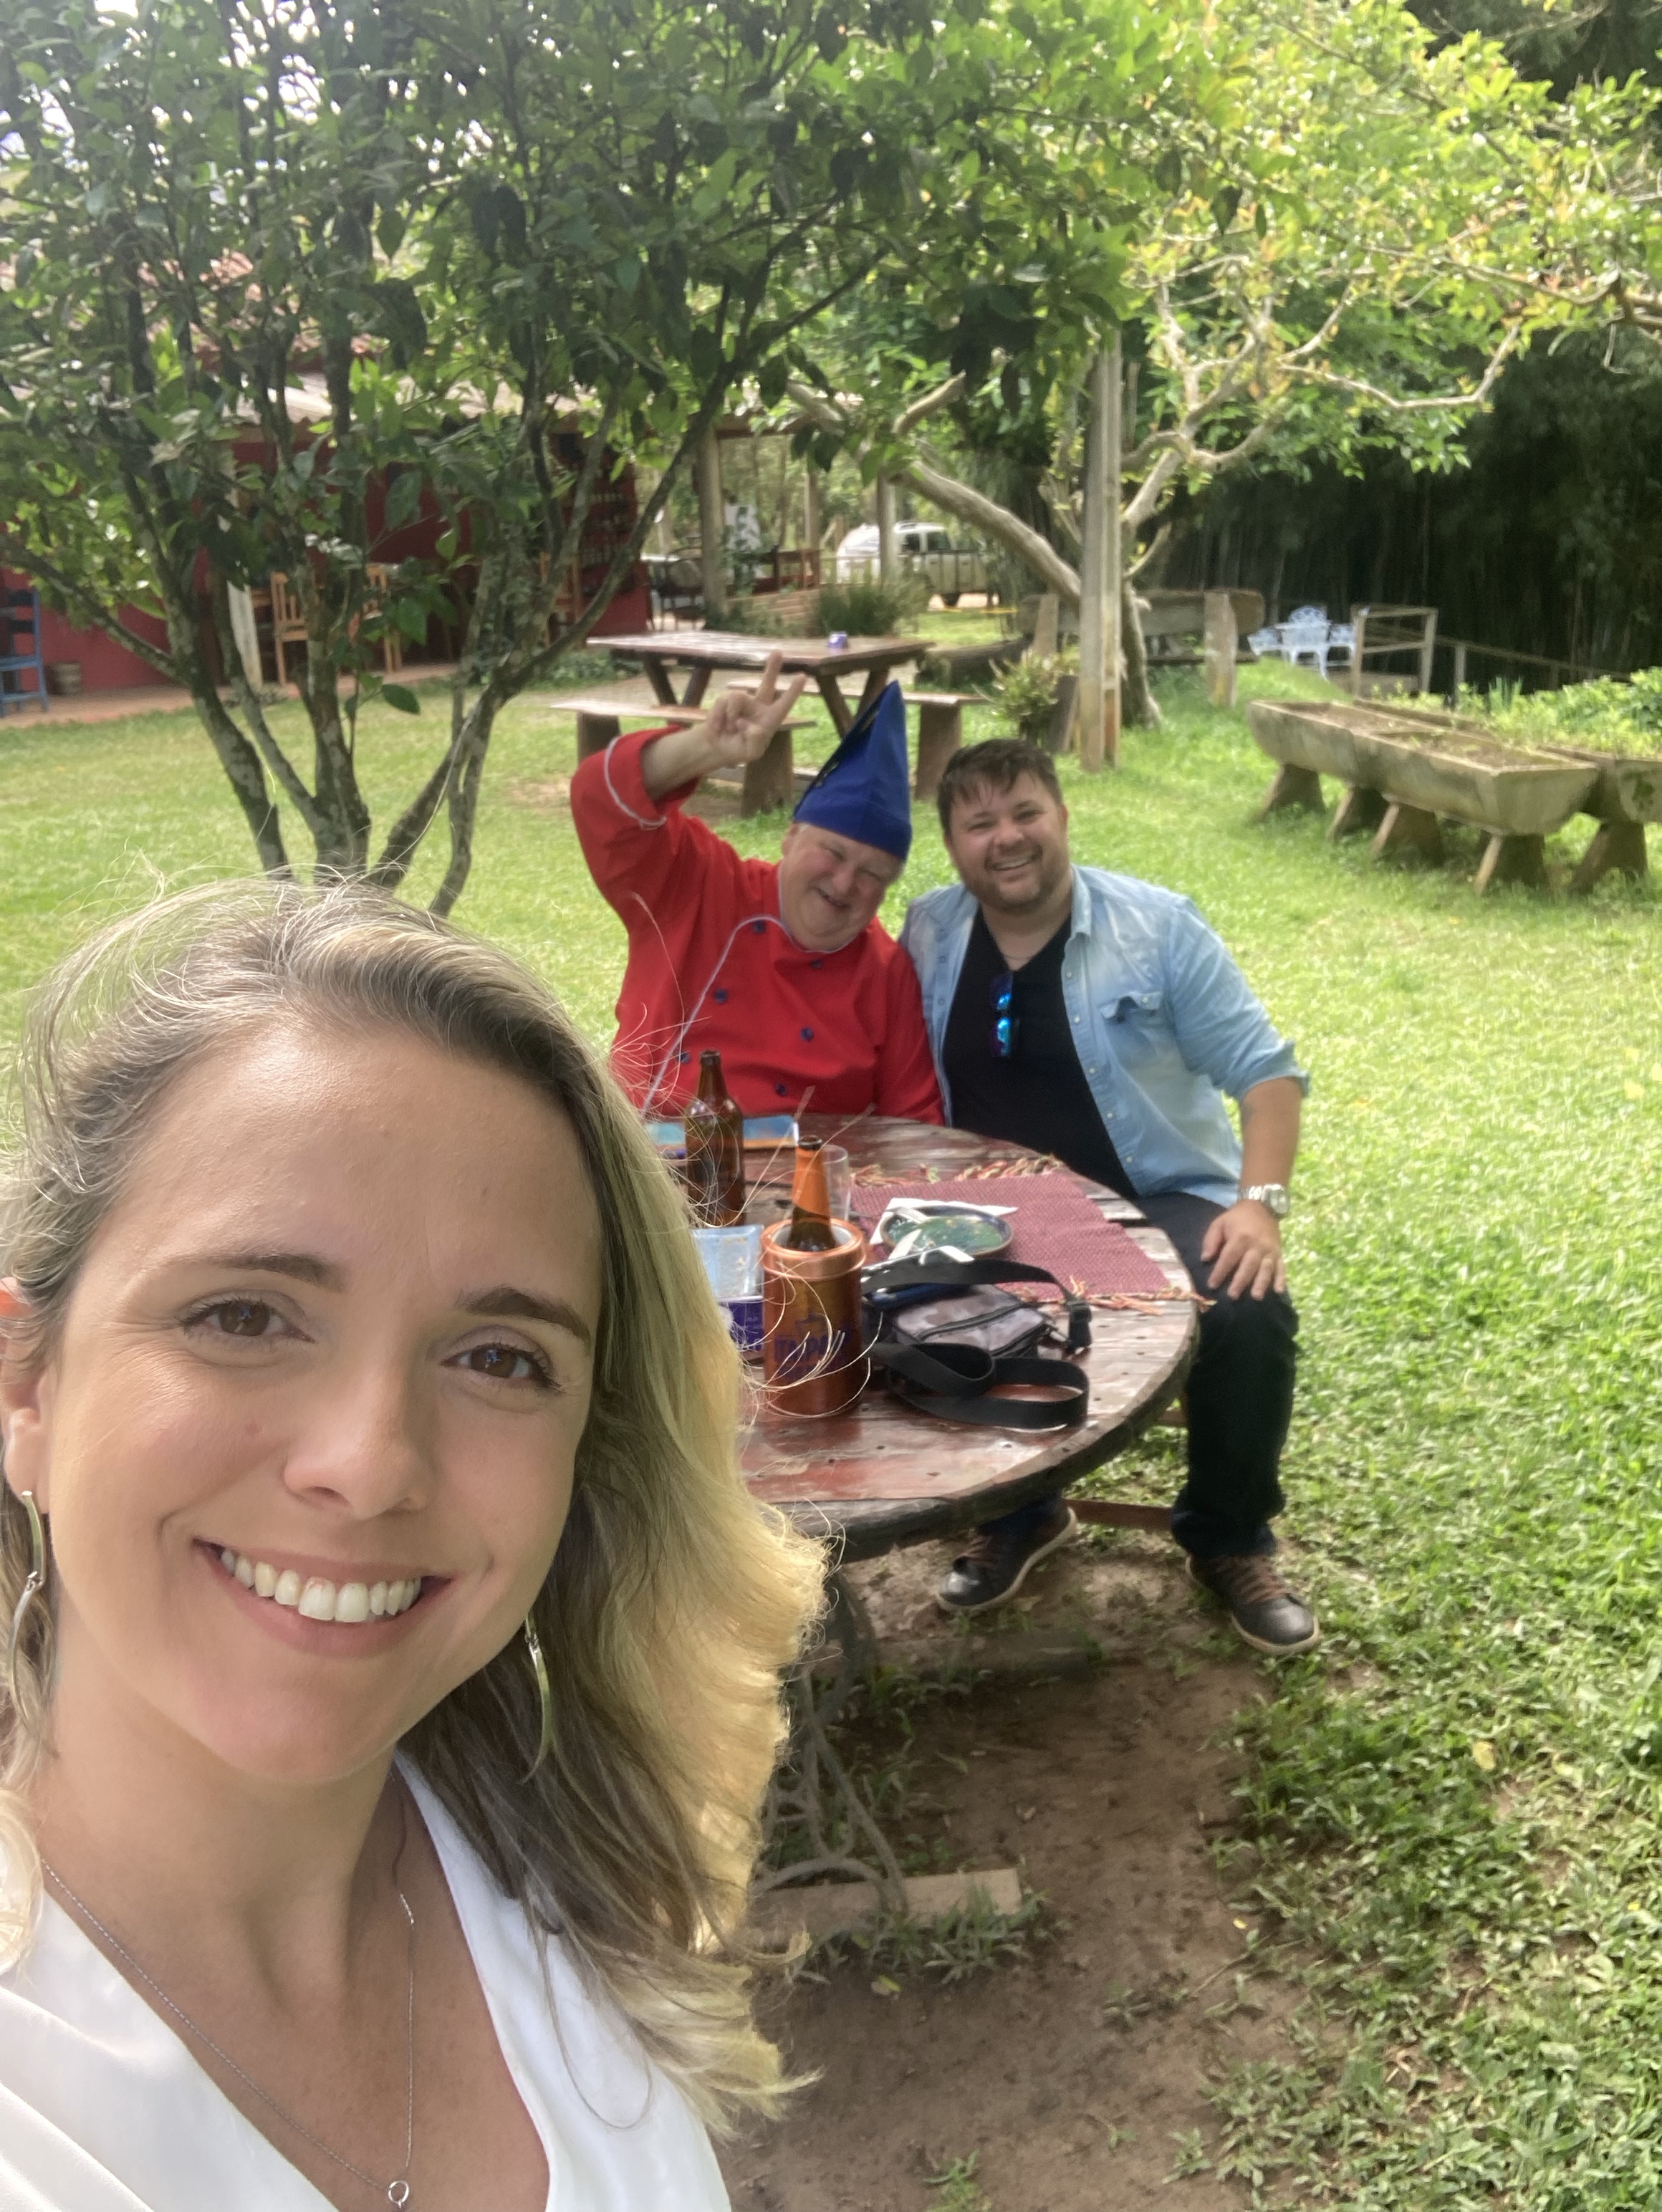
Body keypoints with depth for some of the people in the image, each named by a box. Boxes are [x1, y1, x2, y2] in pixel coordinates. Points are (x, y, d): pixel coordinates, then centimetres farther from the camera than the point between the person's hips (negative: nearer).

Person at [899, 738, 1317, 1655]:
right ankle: (1015, 1511, 5)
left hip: (1161, 1201, -2)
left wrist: (1261, 1202, -21)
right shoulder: (926, 936, 3)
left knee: (1250, 1317, -29)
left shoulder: (1156, 926, -5)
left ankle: (1229, 1539, 2)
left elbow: (1264, 1069, -5)